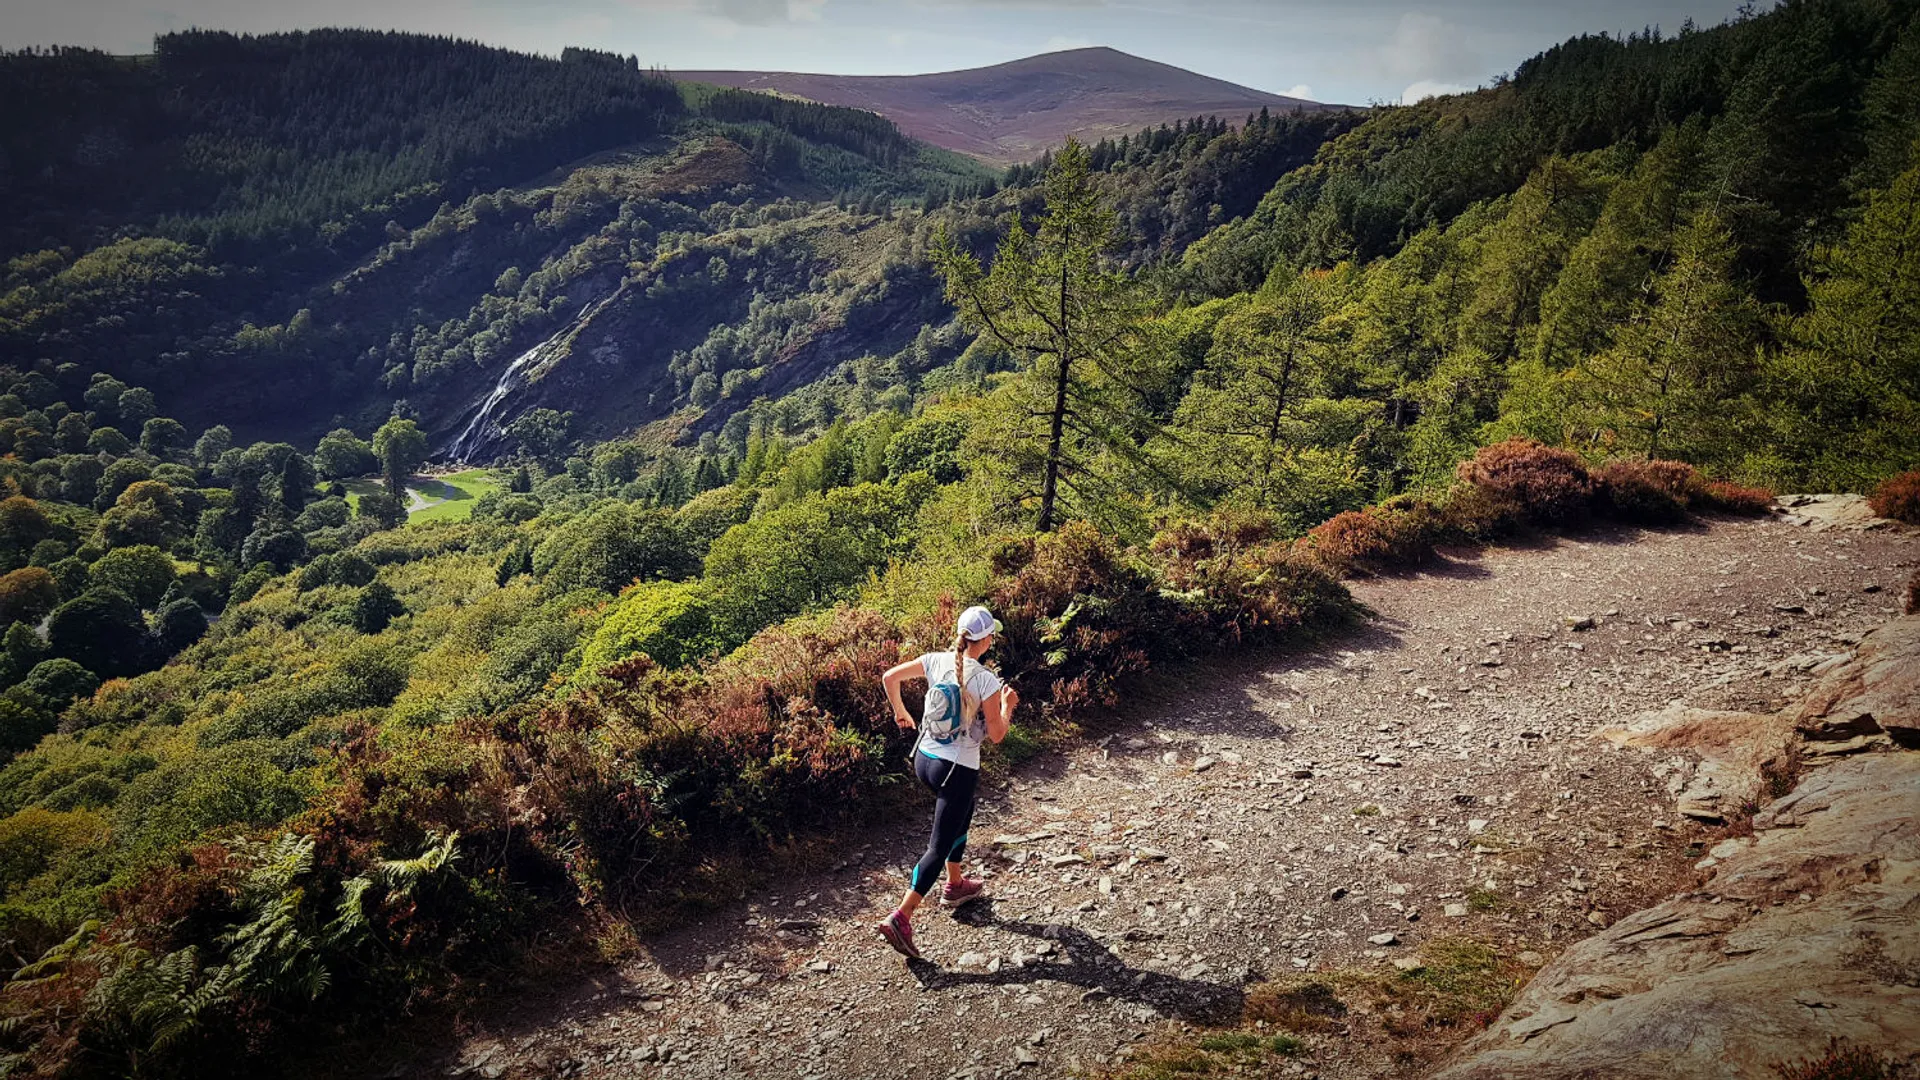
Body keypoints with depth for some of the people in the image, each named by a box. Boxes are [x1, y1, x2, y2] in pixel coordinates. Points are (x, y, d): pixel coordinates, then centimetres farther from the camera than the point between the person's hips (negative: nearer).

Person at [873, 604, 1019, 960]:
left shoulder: (936, 661, -5)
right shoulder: (986, 681, -19)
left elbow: (889, 677, 3)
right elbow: (996, 734, -11)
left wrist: (900, 712, 18)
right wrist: (1007, 705, 7)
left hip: (924, 759, 7)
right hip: (959, 770, -7)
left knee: (963, 812, 32)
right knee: (940, 847, 2)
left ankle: (955, 884, 44)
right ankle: (900, 918, -5)